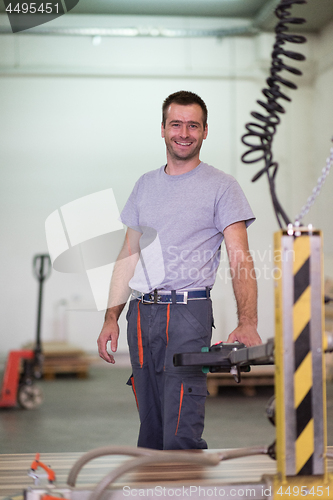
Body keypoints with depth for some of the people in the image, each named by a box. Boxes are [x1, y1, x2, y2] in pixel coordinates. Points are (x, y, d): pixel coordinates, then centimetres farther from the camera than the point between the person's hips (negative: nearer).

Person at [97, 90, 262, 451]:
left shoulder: (221, 187, 0)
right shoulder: (145, 185, 16)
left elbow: (240, 259, -8)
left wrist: (247, 324, -22)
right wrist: (111, 317, 10)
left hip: (188, 314, -5)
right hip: (141, 313, 5)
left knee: (180, 435, -14)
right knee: (150, 428, 11)